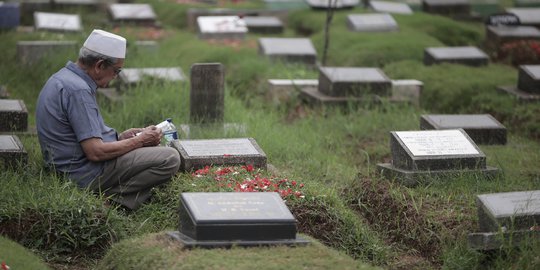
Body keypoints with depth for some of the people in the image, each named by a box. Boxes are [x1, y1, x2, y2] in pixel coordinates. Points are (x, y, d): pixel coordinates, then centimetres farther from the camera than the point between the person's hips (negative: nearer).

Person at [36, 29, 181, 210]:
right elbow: (95, 152, -25)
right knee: (170, 159, -13)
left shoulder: (64, 78, 11)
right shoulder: (78, 90, -22)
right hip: (87, 174, -11)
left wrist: (121, 137, 10)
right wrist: (139, 141, -11)